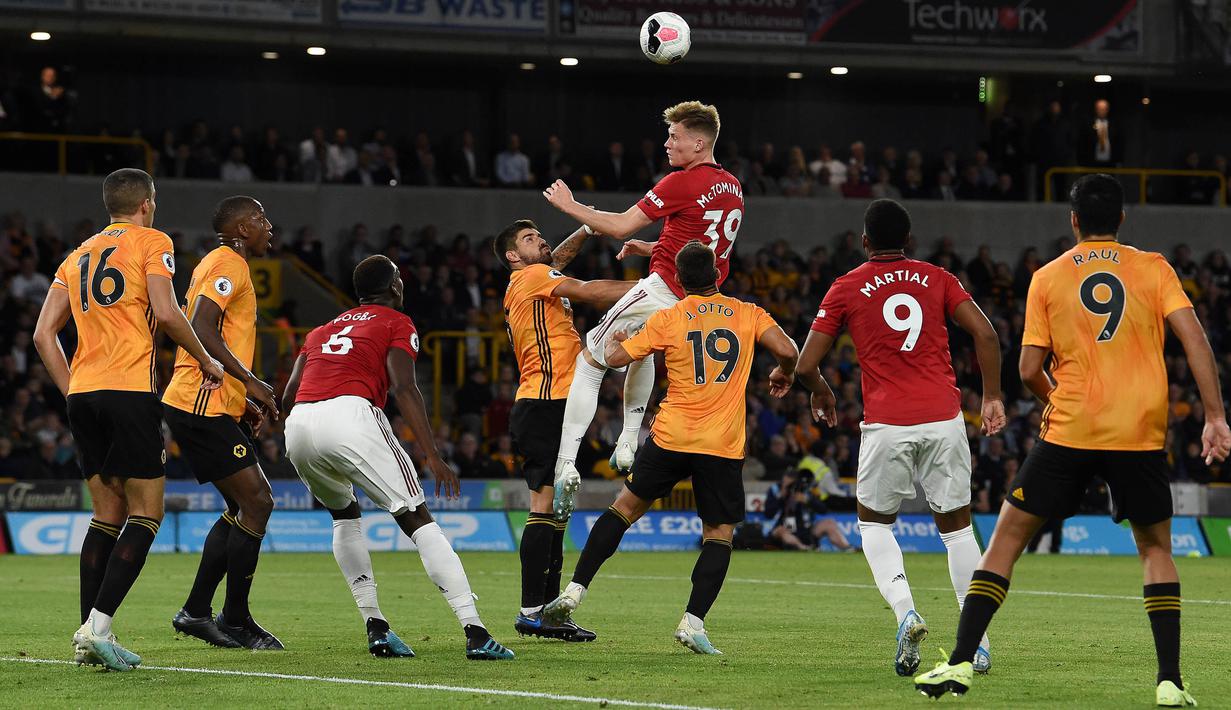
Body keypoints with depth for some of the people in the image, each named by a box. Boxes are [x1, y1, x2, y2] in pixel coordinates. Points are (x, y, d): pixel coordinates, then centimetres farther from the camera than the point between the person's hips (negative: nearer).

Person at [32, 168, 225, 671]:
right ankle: (98, 626, -18)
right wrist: (206, 362, 2)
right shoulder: (151, 243, 3)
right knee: (145, 514, -3)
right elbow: (166, 313, -10)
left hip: (82, 393, 6)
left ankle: (88, 633, 4)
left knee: (108, 514, 12)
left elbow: (43, 335, 15)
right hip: (129, 390, -6)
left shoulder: (79, 255, 20)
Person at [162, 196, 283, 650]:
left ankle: (196, 611, 14)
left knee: (244, 507, 12)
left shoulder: (221, 265, 23)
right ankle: (235, 619, -5)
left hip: (210, 408, 11)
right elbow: (201, 328, -22)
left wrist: (242, 401, 22)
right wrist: (249, 381, -21)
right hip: (202, 407, -11)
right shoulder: (228, 265, -9)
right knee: (257, 502, -10)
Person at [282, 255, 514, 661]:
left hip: (299, 427, 5)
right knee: (418, 520, -3)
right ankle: (475, 633, -14)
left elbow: (289, 396, 23)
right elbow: (403, 387, -2)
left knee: (344, 516, 29)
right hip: (350, 417, -5)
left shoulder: (324, 329, 32)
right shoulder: (395, 323, 16)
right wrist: (432, 456, -8)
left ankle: (375, 628, 16)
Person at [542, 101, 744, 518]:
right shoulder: (733, 188, 12)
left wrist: (569, 206, 0)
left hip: (661, 294, -8)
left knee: (589, 362, 2)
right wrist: (649, 249, 24)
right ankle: (629, 442, 32)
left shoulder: (683, 183, -14)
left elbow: (620, 227, -13)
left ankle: (566, 464, -5)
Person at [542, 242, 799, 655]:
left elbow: (616, 358, 0)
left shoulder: (667, 320, 1)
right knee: (720, 533, 8)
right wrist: (784, 374, 16)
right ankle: (693, 622, -8)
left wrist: (614, 340, 22)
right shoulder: (748, 315, 3)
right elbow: (787, 350, -6)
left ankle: (574, 592, 13)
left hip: (671, 436, 0)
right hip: (723, 448, 0)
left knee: (627, 505, 16)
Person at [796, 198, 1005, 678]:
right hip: (944, 418, 2)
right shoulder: (937, 279, 10)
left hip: (886, 424, -2)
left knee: (874, 520, 16)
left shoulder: (846, 289, 5)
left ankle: (904, 612, -9)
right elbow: (985, 335, 0)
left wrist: (820, 393, 24)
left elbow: (806, 364, 3)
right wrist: (992, 396, 8)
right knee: (955, 523, 14)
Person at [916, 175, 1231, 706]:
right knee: (1155, 549, 17)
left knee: (1007, 538, 10)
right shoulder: (1153, 269, 5)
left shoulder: (1047, 278, 6)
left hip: (1068, 429, -1)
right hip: (1141, 434, 1)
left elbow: (1029, 370, 2)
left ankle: (961, 662, 2)